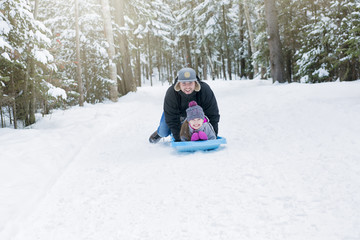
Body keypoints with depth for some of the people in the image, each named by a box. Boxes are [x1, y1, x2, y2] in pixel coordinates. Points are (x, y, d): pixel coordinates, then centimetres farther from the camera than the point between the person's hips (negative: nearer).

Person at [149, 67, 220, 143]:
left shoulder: (205, 90, -38)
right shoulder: (171, 93, -38)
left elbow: (213, 115, -30)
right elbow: (171, 119, -32)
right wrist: (178, 138, -34)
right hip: (176, 111, -1)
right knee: (164, 133, -4)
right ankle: (159, 132, 36)